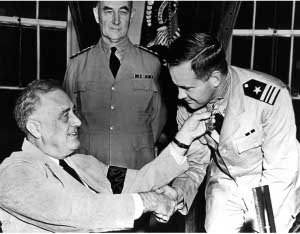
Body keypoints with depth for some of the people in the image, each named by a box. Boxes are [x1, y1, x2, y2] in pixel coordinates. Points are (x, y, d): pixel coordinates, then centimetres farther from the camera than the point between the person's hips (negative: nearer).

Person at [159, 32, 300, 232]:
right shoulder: (187, 106, -16)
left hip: (270, 189, -3)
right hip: (224, 185, 3)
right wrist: (180, 191, -23)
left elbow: (281, 172, -25)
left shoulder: (271, 96, -31)